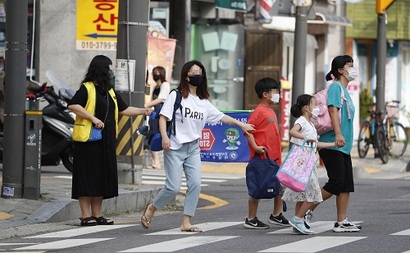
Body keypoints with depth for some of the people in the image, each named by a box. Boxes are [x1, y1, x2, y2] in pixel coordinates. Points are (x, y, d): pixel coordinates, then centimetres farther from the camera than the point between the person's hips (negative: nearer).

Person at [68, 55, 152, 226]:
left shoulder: (110, 91, 18)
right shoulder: (87, 88, -7)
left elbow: (123, 109, 25)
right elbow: (73, 105, -17)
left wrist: (142, 111, 12)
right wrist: (93, 118, -21)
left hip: (106, 140, 8)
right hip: (88, 139, -8)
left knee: (102, 176, 8)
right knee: (87, 176, -5)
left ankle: (97, 215, 15)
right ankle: (85, 215, -1)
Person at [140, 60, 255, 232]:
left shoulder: (203, 102, 11)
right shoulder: (176, 96, -4)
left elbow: (221, 117, 15)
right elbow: (163, 117, -8)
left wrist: (241, 125, 11)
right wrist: (164, 137, -21)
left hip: (193, 148, 5)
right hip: (175, 148, -5)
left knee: (195, 184, -6)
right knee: (173, 187, -9)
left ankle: (186, 223, 1)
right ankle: (151, 209, 17)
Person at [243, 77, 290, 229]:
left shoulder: (271, 111, 15)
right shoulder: (259, 111, -13)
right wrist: (256, 147, -23)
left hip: (274, 158, 9)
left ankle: (276, 216, 24)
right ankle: (251, 219, 6)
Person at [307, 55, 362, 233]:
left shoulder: (345, 90, 20)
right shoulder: (335, 86, -7)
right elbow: (333, 110, -19)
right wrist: (338, 135, -30)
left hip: (343, 145, 9)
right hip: (332, 144, -9)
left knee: (347, 184, 4)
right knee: (336, 183, -11)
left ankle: (342, 222, 5)